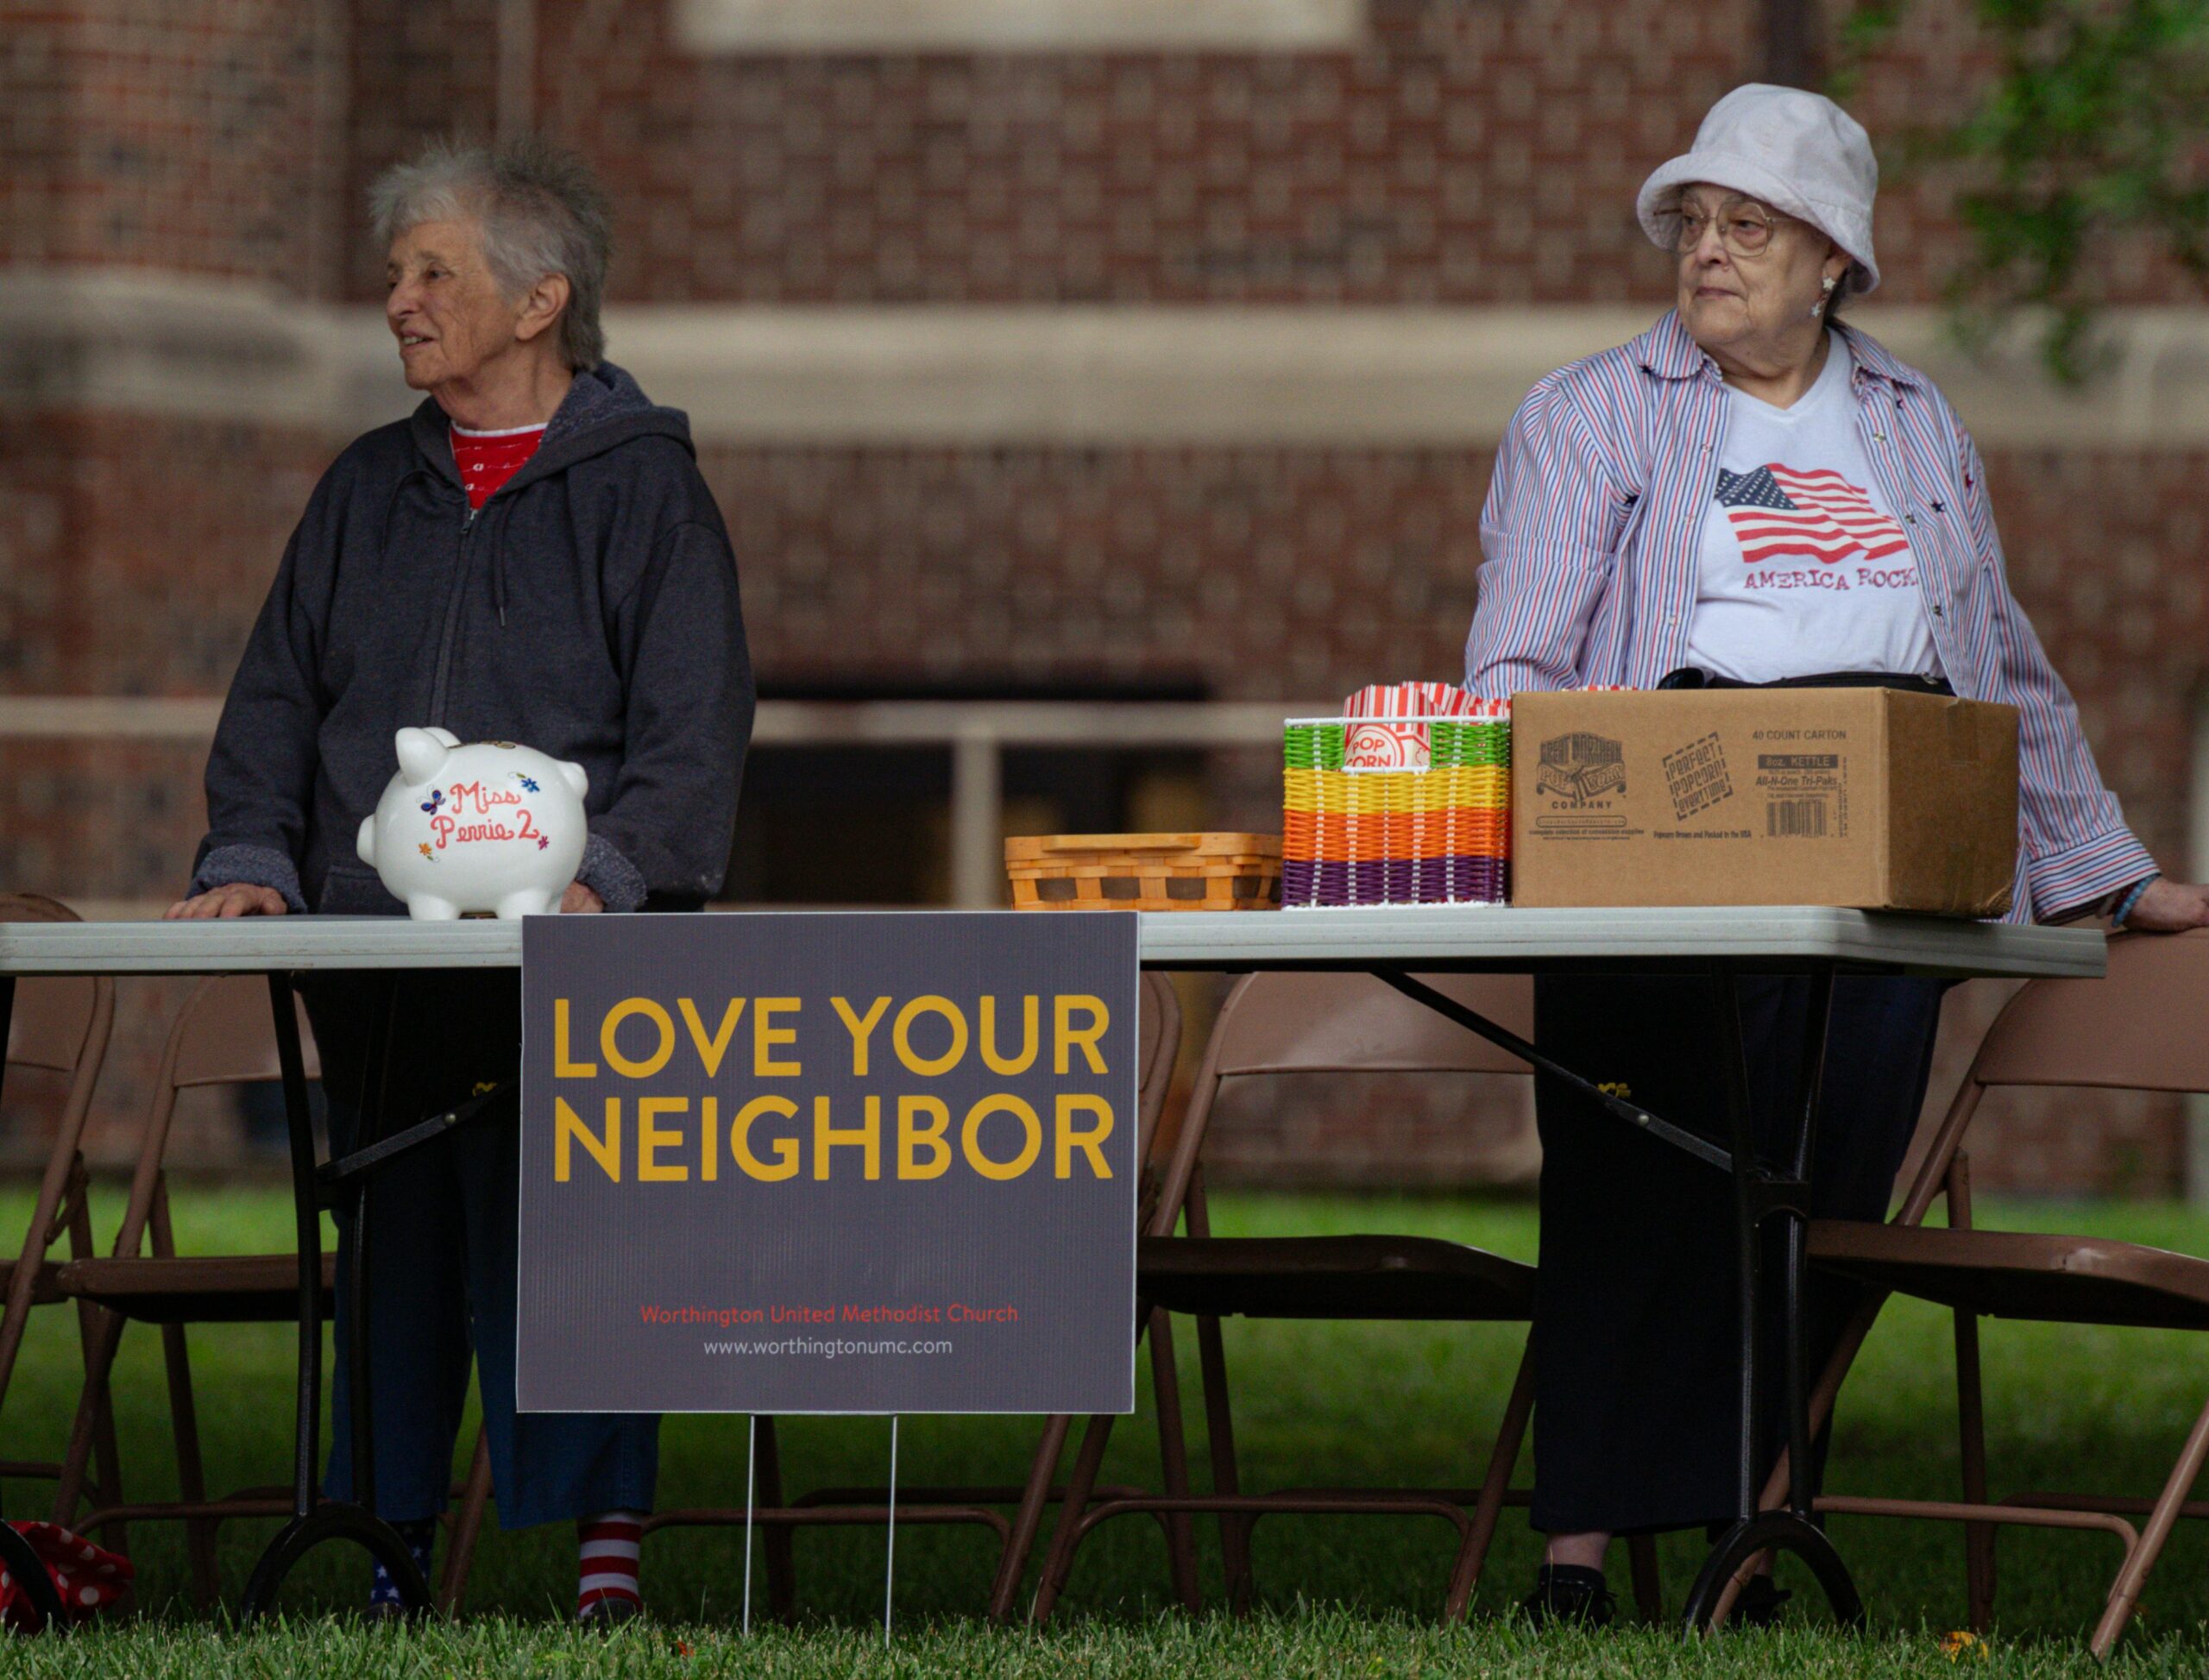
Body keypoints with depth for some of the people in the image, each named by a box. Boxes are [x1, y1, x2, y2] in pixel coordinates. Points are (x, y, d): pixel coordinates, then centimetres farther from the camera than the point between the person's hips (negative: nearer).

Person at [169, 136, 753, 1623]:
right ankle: (393, 1544, 8)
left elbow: (695, 730, -5)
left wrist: (609, 875, -20)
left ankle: (608, 1547, -8)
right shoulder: (368, 493, 18)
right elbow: (276, 701, 18)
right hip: (373, 945, 5)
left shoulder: (643, 486, 3)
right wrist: (250, 858, 1)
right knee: (395, 1243, 4)